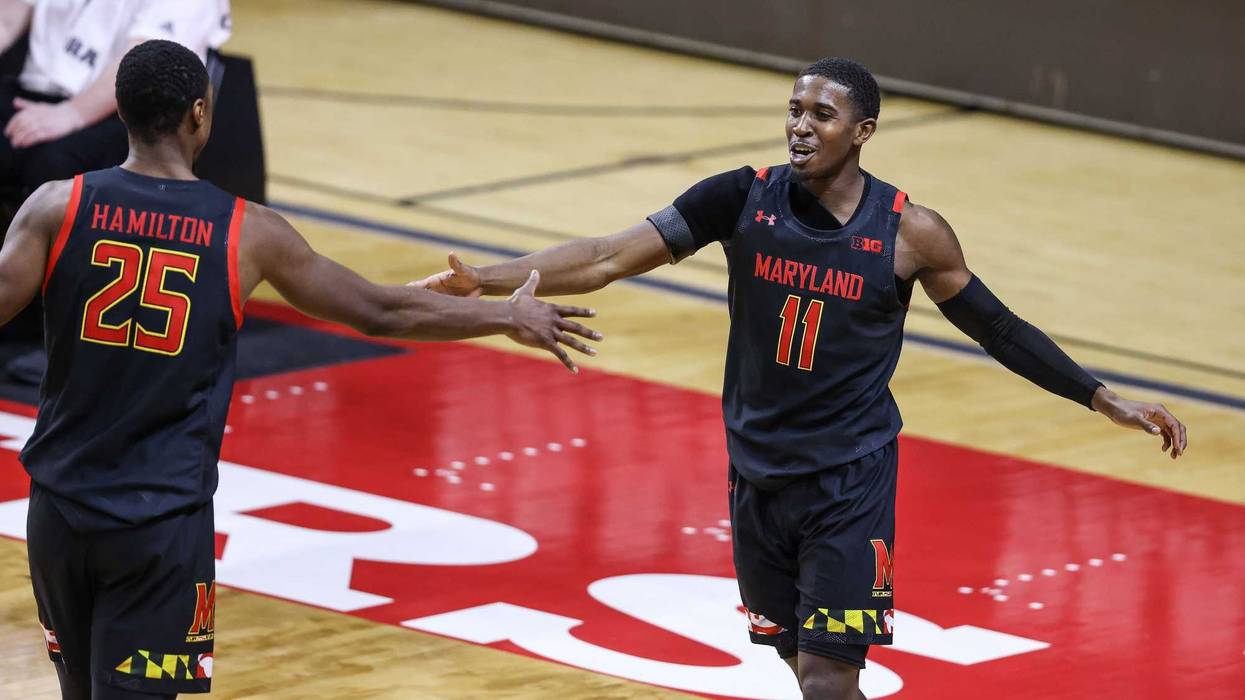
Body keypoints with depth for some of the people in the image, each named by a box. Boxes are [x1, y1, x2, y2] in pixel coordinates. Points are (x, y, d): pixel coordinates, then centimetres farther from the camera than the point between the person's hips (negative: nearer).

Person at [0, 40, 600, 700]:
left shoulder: (58, 207, -5)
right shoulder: (247, 233, -3)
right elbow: (382, 311, 5)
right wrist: (510, 317, 18)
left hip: (60, 506, 2)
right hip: (163, 521, -2)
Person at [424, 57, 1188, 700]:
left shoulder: (910, 232, -10)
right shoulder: (743, 198, -7)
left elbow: (997, 327, 3)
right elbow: (611, 257, -8)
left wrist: (1106, 399, 3)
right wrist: (487, 281, -17)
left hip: (852, 481, -3)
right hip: (758, 473, 3)